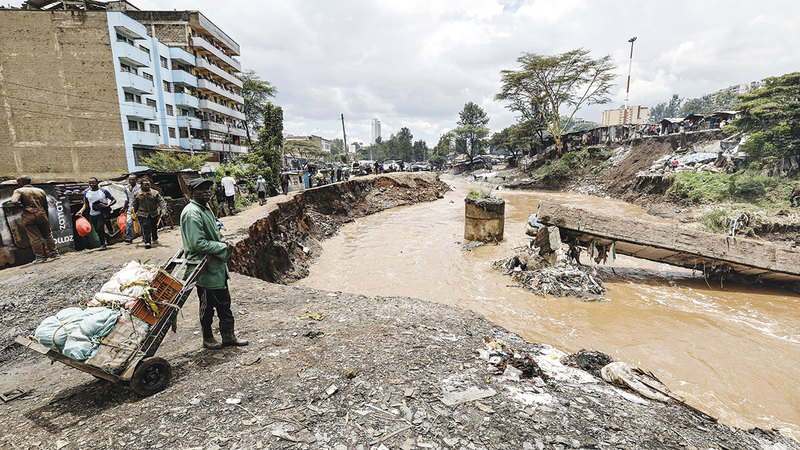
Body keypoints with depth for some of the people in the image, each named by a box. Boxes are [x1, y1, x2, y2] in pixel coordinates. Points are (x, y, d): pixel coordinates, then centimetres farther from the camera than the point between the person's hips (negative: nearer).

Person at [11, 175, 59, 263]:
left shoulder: (18, 191, -3)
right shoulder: (40, 191, 9)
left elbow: (14, 201, -24)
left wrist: (24, 207, -8)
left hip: (28, 217, -3)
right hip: (41, 215, 3)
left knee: (34, 238, 1)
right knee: (48, 235, 14)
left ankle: (40, 256, 5)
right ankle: (54, 253, 15)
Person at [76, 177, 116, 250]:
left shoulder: (103, 191, -4)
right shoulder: (86, 192, 6)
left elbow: (114, 200, 1)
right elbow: (86, 204, 14)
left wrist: (107, 206, -15)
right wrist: (81, 211, -3)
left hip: (102, 213, -4)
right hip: (92, 215, 4)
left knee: (100, 228, -18)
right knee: (97, 230, 9)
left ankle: (102, 244, -6)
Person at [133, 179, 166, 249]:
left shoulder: (155, 193, -2)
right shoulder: (137, 194, 2)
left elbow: (161, 201, -6)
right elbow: (135, 205, 13)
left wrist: (163, 210, -20)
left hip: (154, 214, 1)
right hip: (142, 214, -1)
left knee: (154, 227, 11)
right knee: (145, 227, -13)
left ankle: (155, 239, 34)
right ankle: (147, 242, -9)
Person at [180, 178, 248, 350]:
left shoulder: (205, 208, 12)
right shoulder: (192, 213, -20)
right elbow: (198, 244, -26)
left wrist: (222, 241, 6)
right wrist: (223, 247, -16)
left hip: (217, 266, 10)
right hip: (205, 269, -10)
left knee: (224, 302, 16)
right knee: (207, 305, 8)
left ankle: (228, 336, 28)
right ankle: (207, 339, 27)